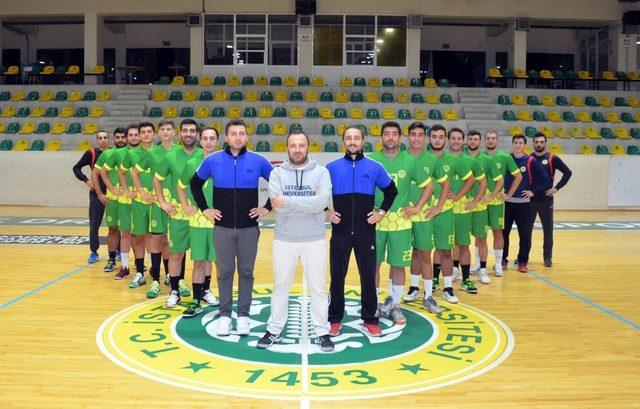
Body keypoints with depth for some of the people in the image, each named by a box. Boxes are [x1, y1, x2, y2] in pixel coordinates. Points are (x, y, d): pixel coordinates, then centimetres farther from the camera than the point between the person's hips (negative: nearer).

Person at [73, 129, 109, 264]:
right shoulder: (91, 153, -2)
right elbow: (76, 168, 3)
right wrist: (86, 180, -9)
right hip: (96, 192, -1)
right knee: (94, 224, 2)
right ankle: (94, 252, 13)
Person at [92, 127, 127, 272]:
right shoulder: (106, 154, 2)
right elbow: (94, 174, 6)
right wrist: (100, 194, 0)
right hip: (111, 198, 1)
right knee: (113, 229, 7)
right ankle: (111, 260, 17)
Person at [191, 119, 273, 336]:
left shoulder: (258, 161, -3)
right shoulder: (213, 160, -1)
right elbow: (195, 183, 13)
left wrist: (267, 207, 2)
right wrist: (204, 208, 7)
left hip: (249, 228, 0)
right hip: (223, 227, 0)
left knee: (246, 272, 8)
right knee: (225, 272, 8)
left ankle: (243, 315, 19)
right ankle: (225, 315, 20)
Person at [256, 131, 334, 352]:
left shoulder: (321, 172, -3)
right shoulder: (277, 173, 0)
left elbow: (322, 202, -20)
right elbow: (279, 207, -14)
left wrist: (288, 201, -20)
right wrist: (309, 201, -17)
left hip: (314, 240, -1)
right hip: (284, 239, 1)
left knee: (318, 288, 8)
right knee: (281, 286, 13)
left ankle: (322, 331, 21)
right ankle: (274, 330, 26)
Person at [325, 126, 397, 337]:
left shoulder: (375, 167, 3)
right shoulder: (332, 167, 2)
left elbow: (391, 191, 14)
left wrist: (382, 211, 5)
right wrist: (325, 212, 1)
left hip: (366, 232, 0)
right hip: (340, 231, 0)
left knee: (368, 276, 6)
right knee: (337, 276, 6)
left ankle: (370, 320, 18)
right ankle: (335, 320, 19)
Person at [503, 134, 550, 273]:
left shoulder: (531, 161, -3)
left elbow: (545, 178, 0)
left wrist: (533, 190, -4)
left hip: (524, 203, -2)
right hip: (506, 202, 2)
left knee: (525, 234, 1)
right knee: (503, 232, 6)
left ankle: (523, 262, 12)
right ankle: (503, 259, 19)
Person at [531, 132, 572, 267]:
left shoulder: (552, 159, -2)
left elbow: (567, 172, -2)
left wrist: (557, 187, -8)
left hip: (546, 200, -1)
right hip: (530, 199, 1)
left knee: (548, 229, 6)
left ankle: (547, 257, 16)